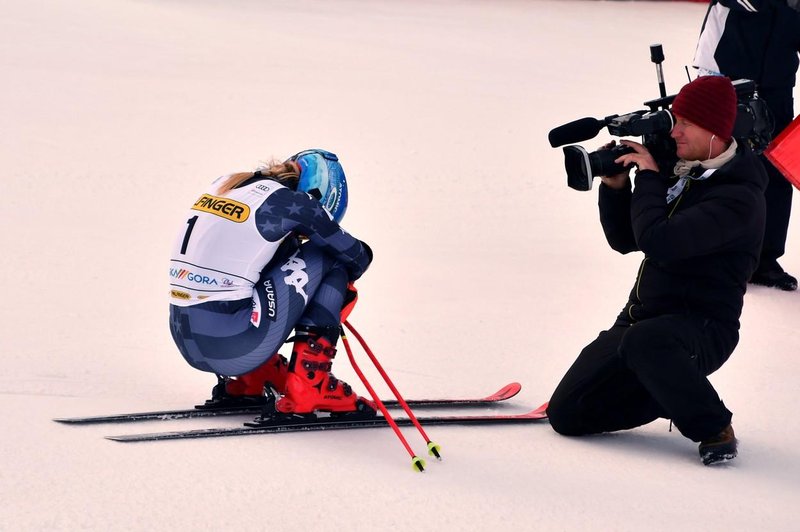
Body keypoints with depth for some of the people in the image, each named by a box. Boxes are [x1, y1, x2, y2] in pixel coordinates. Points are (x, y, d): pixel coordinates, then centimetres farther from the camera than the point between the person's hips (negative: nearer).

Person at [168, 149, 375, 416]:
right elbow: (359, 257, 8)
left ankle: (246, 381, 23)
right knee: (327, 259, 7)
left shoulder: (224, 184, 15)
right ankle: (309, 384, 3)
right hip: (234, 346, -8)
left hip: (185, 343, 8)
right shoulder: (290, 202, -4)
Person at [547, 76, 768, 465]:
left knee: (643, 341, -43)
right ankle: (672, 394, 19)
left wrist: (648, 177, -15)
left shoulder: (739, 197, -19)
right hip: (640, 317, 8)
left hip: (703, 328, -8)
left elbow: (659, 242, -29)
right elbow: (624, 240, 15)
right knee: (567, 414, 0)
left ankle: (714, 428, -18)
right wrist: (615, 185, -1)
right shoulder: (679, 173, 9)